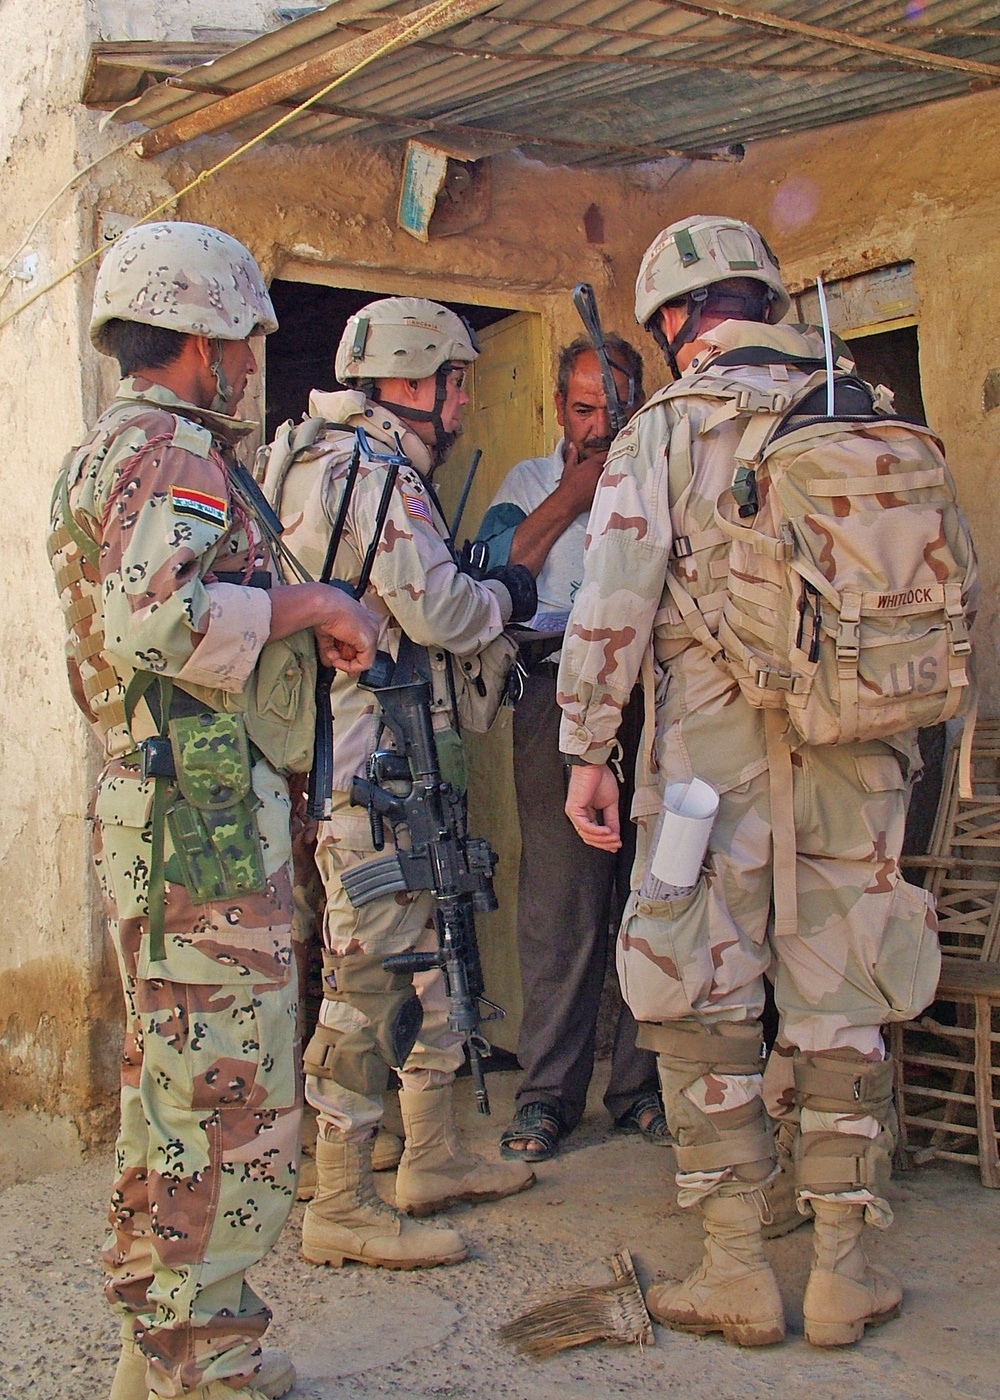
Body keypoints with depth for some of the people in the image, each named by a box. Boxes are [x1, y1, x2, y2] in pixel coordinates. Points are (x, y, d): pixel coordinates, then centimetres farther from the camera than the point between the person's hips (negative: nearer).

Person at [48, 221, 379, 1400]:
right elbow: (157, 618, -28)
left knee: (174, 1091, 17)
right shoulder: (170, 450, -12)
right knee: (225, 1101, -4)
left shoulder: (110, 449, 22)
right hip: (206, 817, -11)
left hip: (156, 812, 11)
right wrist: (311, 604, -16)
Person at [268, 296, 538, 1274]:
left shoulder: (345, 466, 20)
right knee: (368, 977, -5)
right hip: (370, 766, -11)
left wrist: (484, 594, 10)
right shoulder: (370, 470, -14)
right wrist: (507, 595, 0)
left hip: (387, 761, 11)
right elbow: (441, 612, -19)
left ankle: (433, 1159, 29)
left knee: (429, 954, 17)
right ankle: (341, 1207, 4)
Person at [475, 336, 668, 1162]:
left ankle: (642, 1084, 11)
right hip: (559, 693, -1)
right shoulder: (530, 482, 19)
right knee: (560, 895, -3)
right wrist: (571, 493, 2)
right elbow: (492, 574, 3)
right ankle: (550, 1090, 5)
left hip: (654, 696, 1)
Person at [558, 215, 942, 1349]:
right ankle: (843, 1267, 17)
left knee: (704, 1008, 7)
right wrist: (908, 722, 22)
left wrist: (587, 755, -2)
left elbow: (611, 608, -8)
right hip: (858, 751, 4)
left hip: (718, 749, -3)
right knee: (840, 1009, 11)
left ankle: (735, 1272, 12)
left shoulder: (662, 432, -3)